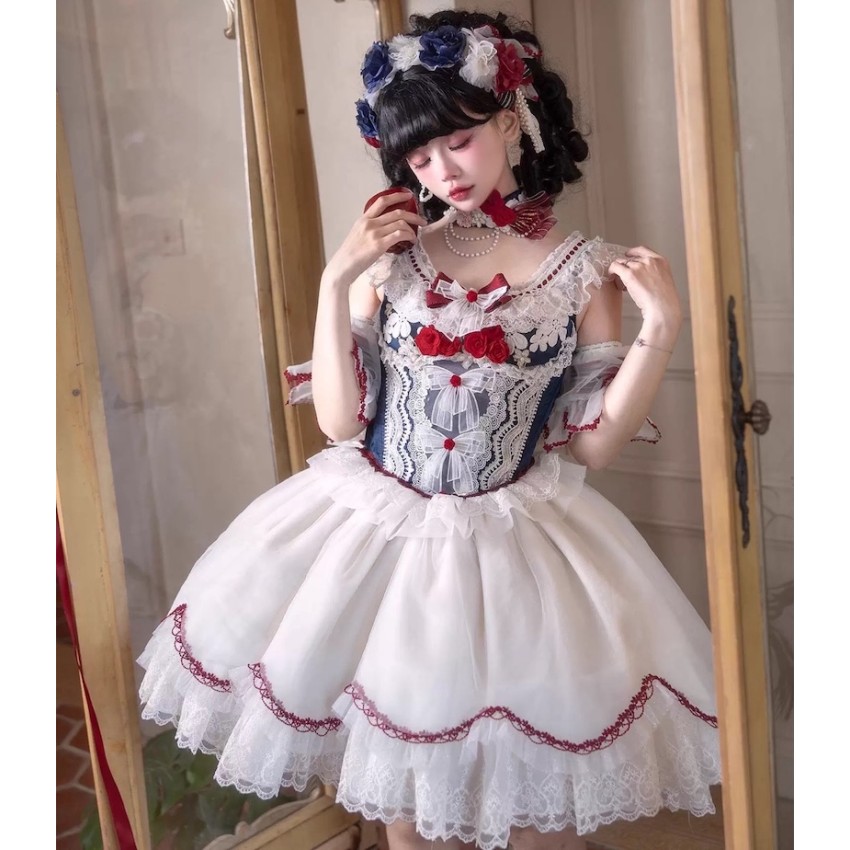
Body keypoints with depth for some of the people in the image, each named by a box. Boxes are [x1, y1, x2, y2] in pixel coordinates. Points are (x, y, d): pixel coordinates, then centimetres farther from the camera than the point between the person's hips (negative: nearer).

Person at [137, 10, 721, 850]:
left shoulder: (582, 270, -3)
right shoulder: (392, 255, -1)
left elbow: (593, 443, -4)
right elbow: (339, 419, -4)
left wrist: (660, 329, -14)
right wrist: (336, 281, -11)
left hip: (513, 543, -1)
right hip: (379, 531, 2)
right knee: (398, 778, 17)